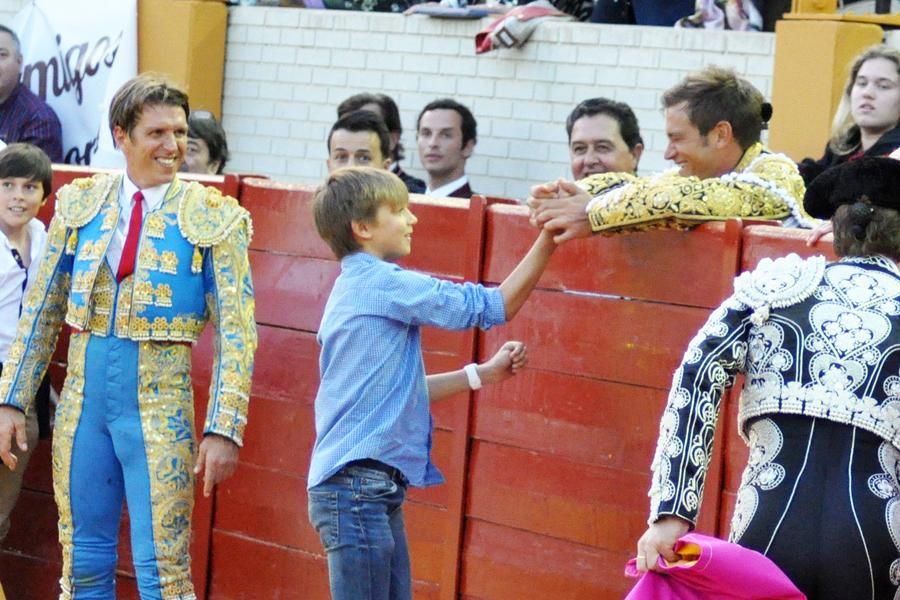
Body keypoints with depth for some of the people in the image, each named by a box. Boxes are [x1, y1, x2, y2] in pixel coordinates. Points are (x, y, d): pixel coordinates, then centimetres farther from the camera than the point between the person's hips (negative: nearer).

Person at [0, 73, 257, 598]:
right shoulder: (80, 204, 6)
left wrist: (224, 429, -12)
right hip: (84, 393, 3)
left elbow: (236, 332, -6)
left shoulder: (214, 219, -4)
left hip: (161, 402, -3)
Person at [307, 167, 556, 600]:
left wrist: (483, 373, 16)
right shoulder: (385, 284, -12)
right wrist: (548, 239, -11)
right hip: (359, 486, -10)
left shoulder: (357, 289, 17)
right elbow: (492, 306, -12)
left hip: (373, 486, 10)